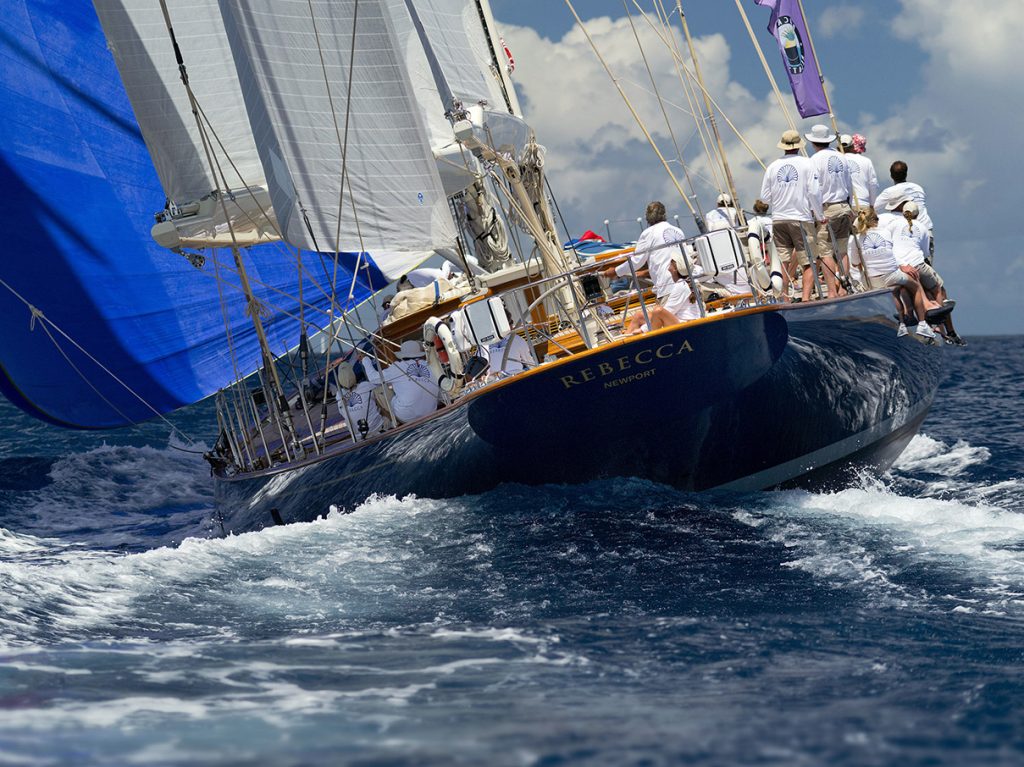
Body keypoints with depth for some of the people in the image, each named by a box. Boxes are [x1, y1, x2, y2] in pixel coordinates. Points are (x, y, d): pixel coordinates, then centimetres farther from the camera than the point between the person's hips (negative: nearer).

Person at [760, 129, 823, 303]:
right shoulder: (806, 164, -5)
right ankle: (805, 298, -10)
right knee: (807, 262, 0)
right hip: (801, 219, -3)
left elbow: (765, 196, 6)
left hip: (778, 219, 3)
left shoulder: (773, 166, 3)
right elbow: (814, 192, -8)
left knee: (783, 261, 7)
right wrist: (820, 215, 4)